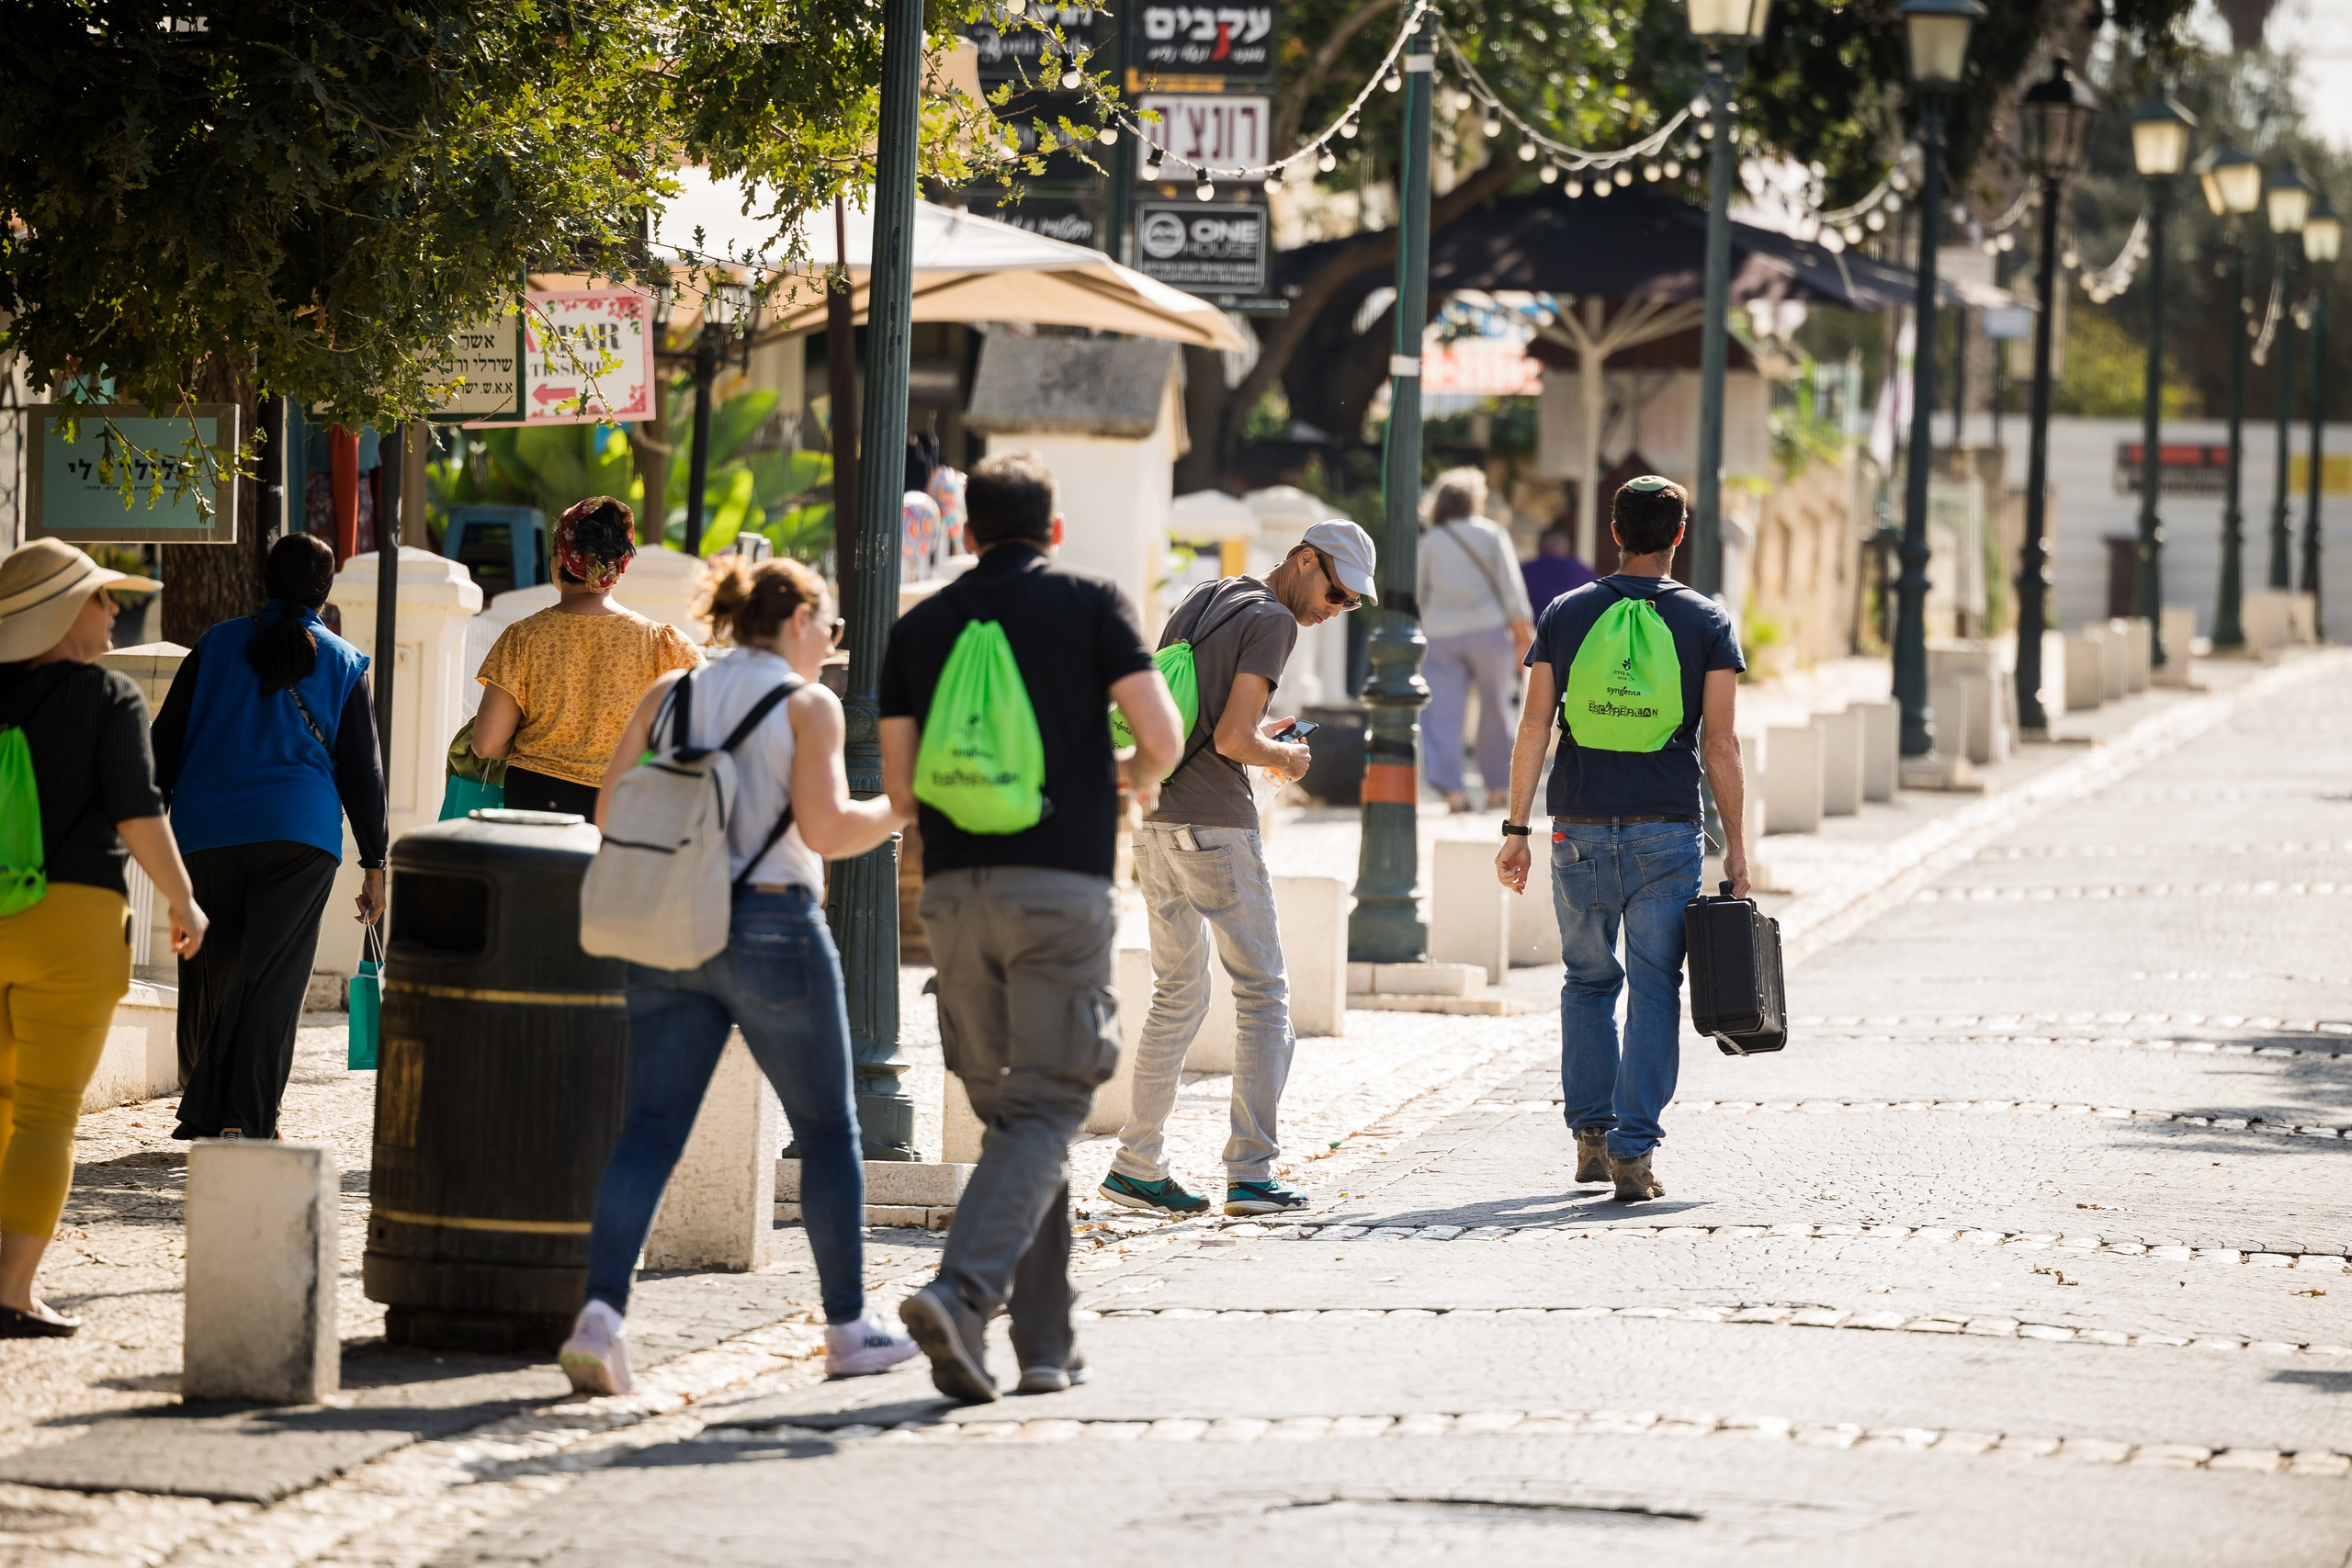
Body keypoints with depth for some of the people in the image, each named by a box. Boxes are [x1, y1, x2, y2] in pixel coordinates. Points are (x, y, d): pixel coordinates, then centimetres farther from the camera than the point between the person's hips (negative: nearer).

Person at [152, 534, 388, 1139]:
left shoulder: (218, 644, 8)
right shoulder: (342, 663, 7)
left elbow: (167, 738, 7)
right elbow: (362, 771, 7)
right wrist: (374, 863, 11)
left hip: (206, 830, 2)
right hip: (300, 834, -2)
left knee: (208, 973, 11)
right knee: (272, 976, -3)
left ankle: (204, 1111, 18)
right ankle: (243, 1115, -13)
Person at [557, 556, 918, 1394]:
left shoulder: (670, 693, 10)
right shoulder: (808, 704, -4)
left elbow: (611, 811, 7)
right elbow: (826, 828, -13)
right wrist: (901, 808, 3)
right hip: (772, 930, -4)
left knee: (649, 1130, 0)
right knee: (828, 1130, 11)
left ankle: (601, 1310, -19)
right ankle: (849, 1328, 18)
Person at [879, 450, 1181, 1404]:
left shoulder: (918, 627, 12)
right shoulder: (1089, 602, 4)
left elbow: (900, 787, 11)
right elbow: (1160, 735, -4)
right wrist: (1136, 779, 19)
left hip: (955, 887, 4)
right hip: (1062, 881, -4)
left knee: (1008, 1110, 12)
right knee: (1045, 1110, -4)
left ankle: (1045, 1341, 12)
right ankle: (962, 1292, -26)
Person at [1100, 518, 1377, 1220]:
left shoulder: (1202, 602, 17)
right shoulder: (1271, 621, -9)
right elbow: (1232, 739, -18)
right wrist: (1285, 758, 2)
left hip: (1152, 818, 8)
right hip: (1214, 824, -8)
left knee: (1179, 994, 16)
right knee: (1263, 993, -1)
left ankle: (1137, 1164, 14)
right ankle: (1251, 1173, -7)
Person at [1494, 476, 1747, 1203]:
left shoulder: (1565, 615, 6)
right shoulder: (1706, 623, 1)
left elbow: (1534, 729, 1)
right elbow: (1720, 742, -3)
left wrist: (1516, 828, 5)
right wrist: (1735, 845, 1)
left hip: (1580, 830, 2)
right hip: (1665, 832, -2)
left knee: (1588, 981, 17)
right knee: (1654, 993, 2)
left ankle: (1591, 1135, 14)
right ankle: (1633, 1149, -7)